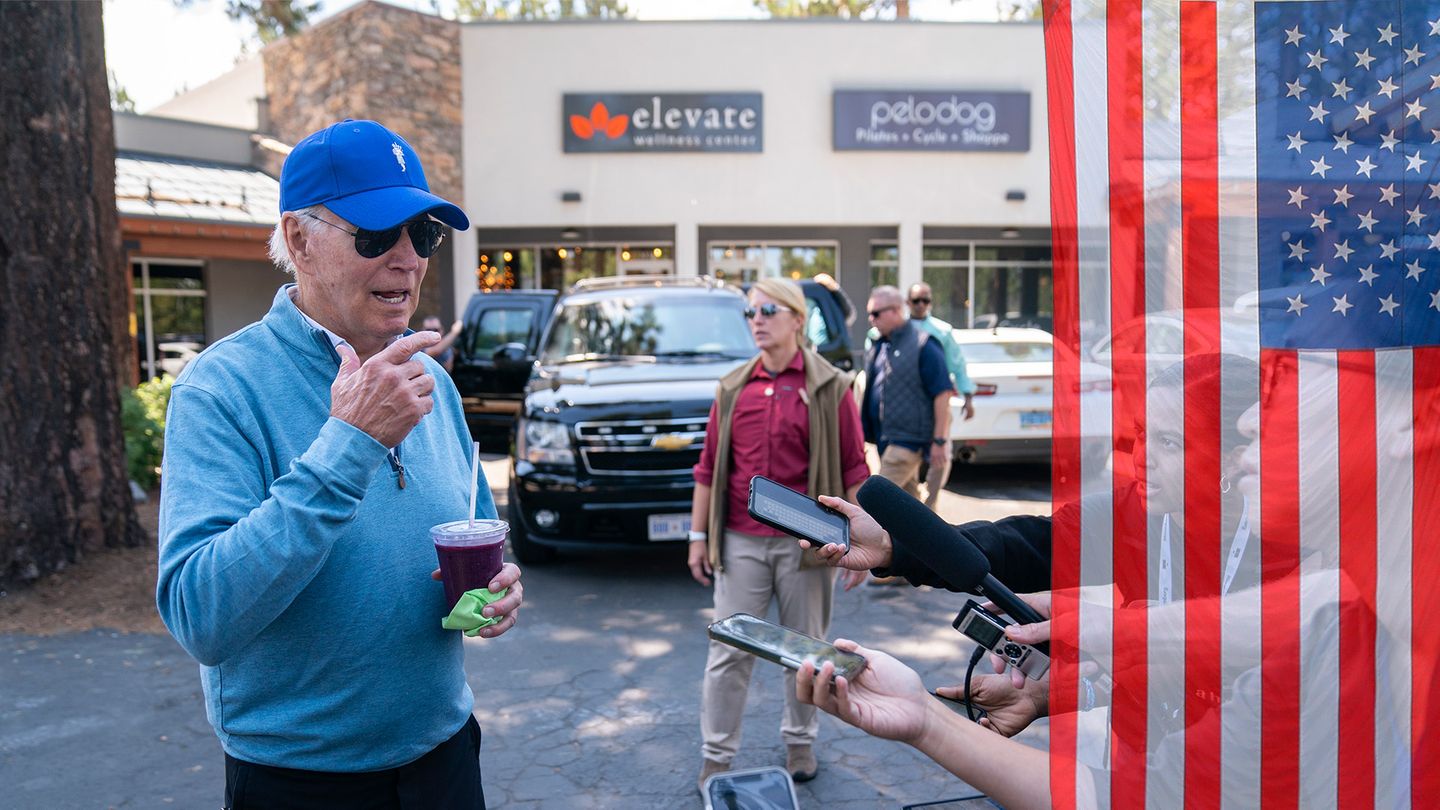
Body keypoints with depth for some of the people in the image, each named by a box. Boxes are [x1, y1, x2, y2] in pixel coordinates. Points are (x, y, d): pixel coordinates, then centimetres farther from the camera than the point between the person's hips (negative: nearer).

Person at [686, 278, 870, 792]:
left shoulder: (830, 387, -2)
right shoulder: (732, 389, 7)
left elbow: (853, 471, -3)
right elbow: (709, 468, 9)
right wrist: (699, 535, 8)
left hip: (804, 544, -2)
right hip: (740, 543, 2)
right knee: (728, 652, 5)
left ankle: (800, 741, 31)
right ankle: (716, 755, 17)